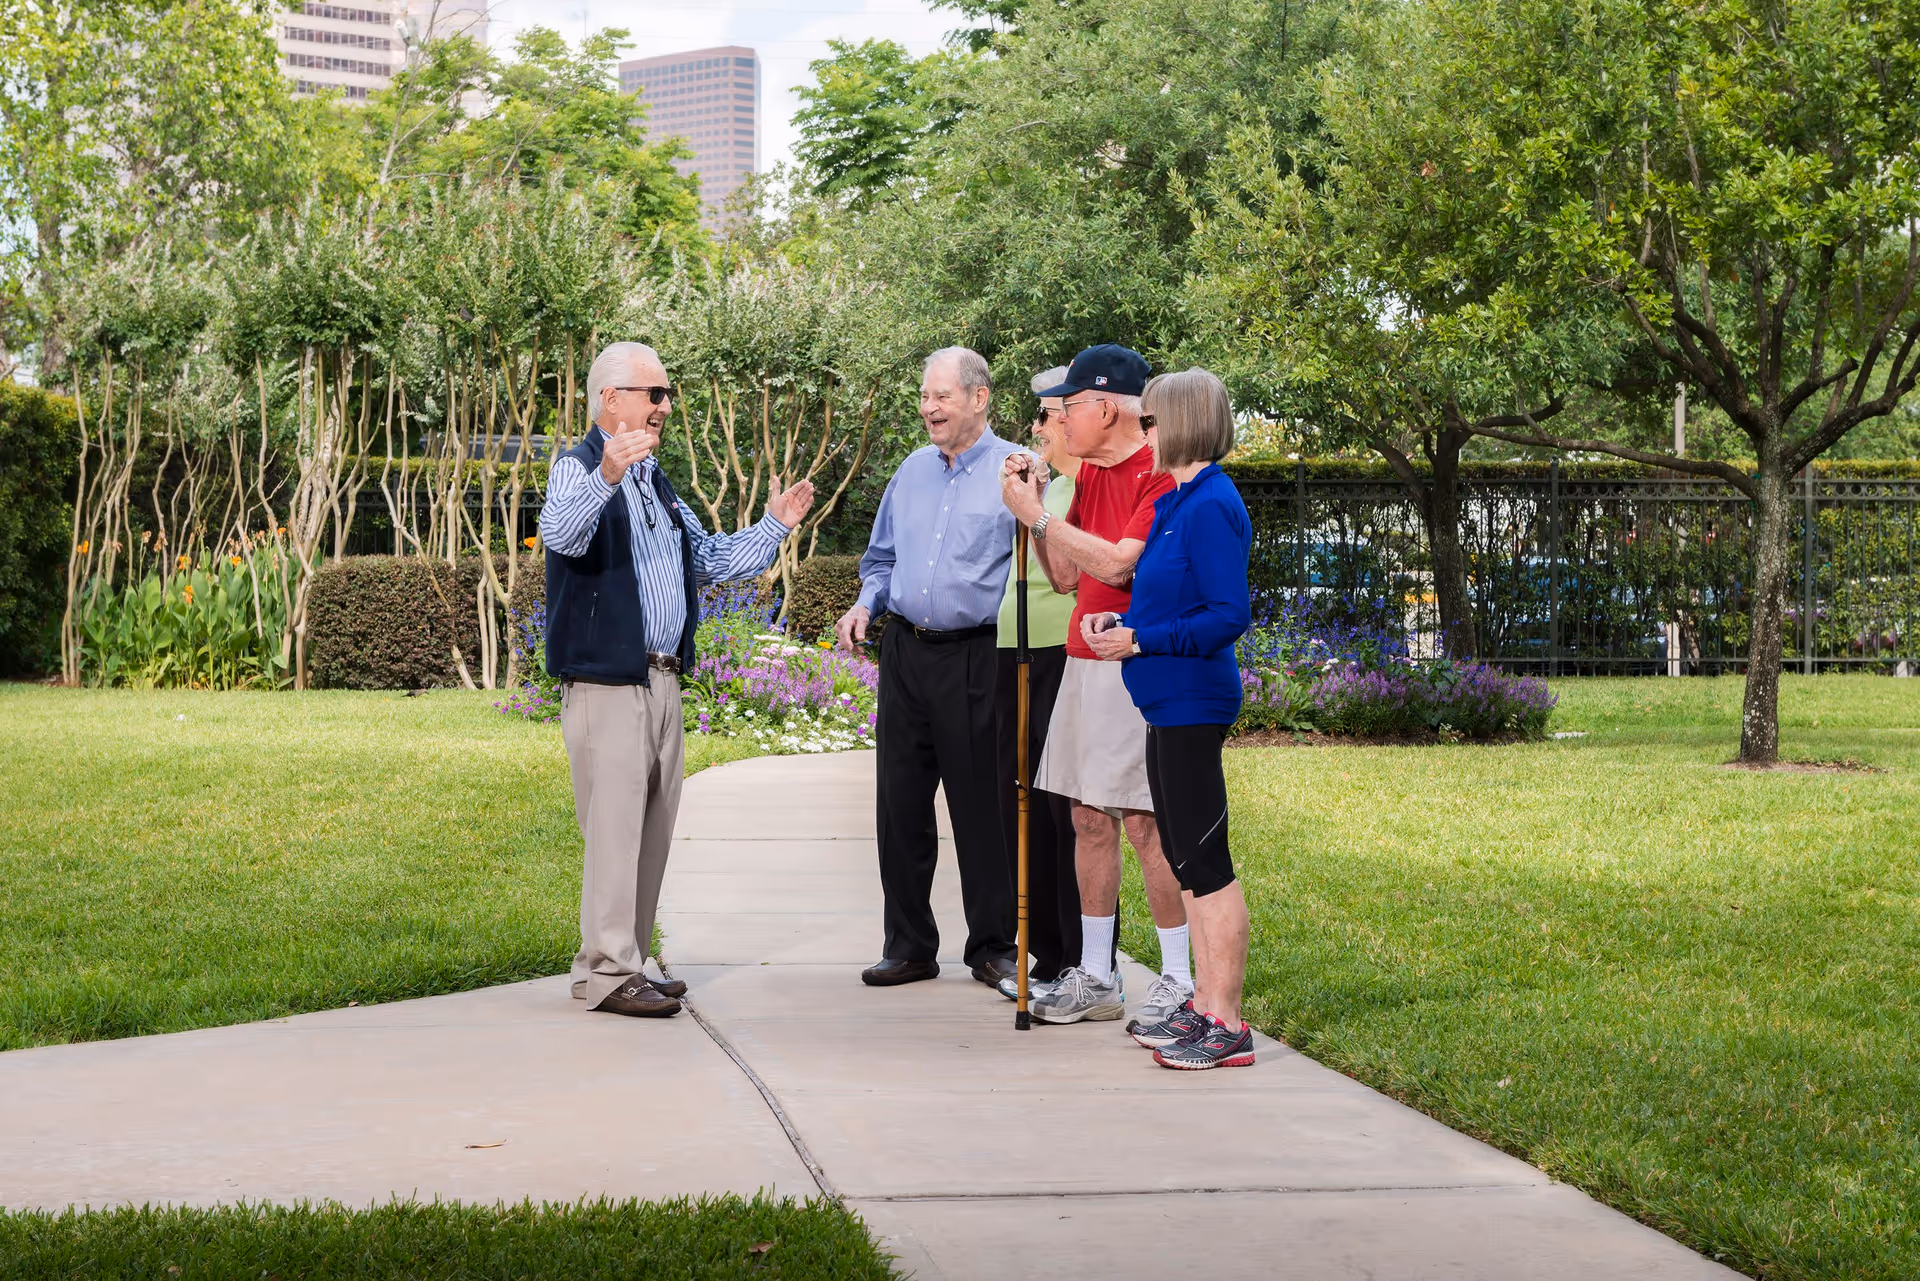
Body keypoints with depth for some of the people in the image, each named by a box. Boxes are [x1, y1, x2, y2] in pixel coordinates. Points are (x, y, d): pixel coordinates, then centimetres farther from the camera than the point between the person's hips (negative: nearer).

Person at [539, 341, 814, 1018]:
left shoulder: (654, 481, 22)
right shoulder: (579, 467, -7)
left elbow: (710, 559, 31)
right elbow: (561, 534, -30)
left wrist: (774, 526, 20)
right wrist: (606, 476, -47)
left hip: (662, 682, 9)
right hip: (608, 682, -9)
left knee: (653, 829, 11)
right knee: (615, 828, -9)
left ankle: (627, 964, 19)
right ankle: (607, 974, -5)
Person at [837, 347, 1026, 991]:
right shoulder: (914, 469, 14)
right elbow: (882, 558, 23)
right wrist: (866, 605, 6)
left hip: (977, 660, -5)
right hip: (905, 652, 5)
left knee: (983, 809, 0)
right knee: (900, 804, 7)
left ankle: (993, 947, 12)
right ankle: (909, 945, 17)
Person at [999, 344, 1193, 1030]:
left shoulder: (1161, 474, -12)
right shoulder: (1089, 473, 17)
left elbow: (1117, 563, -21)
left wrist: (1039, 515, -13)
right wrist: (1035, 513, 5)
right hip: (1084, 663, 9)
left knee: (1144, 819, -7)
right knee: (1089, 817, 9)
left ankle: (1179, 980, 2)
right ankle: (1094, 977, 16)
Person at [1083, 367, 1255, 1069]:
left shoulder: (1210, 507, -16)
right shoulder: (1178, 503, 15)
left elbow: (1229, 615, -21)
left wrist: (1140, 640, -19)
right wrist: (1118, 621, 6)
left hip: (1192, 703, -11)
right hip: (1171, 703, 11)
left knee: (1205, 863, -6)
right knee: (1186, 860, 15)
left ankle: (1227, 1026, -1)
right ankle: (1205, 1005, 23)